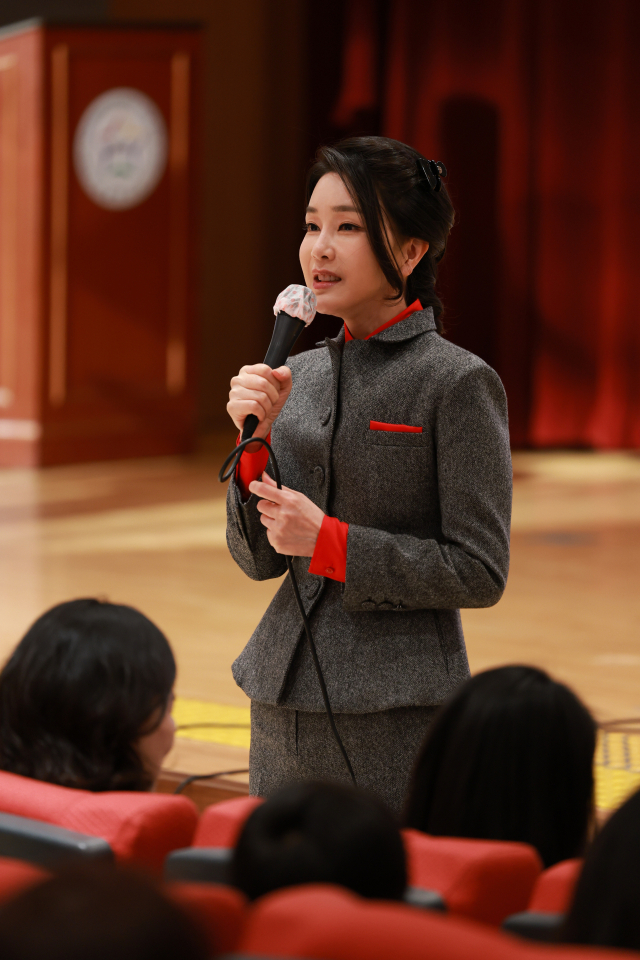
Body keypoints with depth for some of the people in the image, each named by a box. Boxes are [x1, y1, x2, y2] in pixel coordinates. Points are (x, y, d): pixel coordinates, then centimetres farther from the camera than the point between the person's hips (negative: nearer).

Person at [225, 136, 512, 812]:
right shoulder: (299, 376, 10)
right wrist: (258, 440, -5)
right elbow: (258, 559, 10)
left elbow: (480, 573, -10)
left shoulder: (459, 383, -8)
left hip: (397, 714, -6)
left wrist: (329, 542, -15)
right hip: (285, 703, 6)